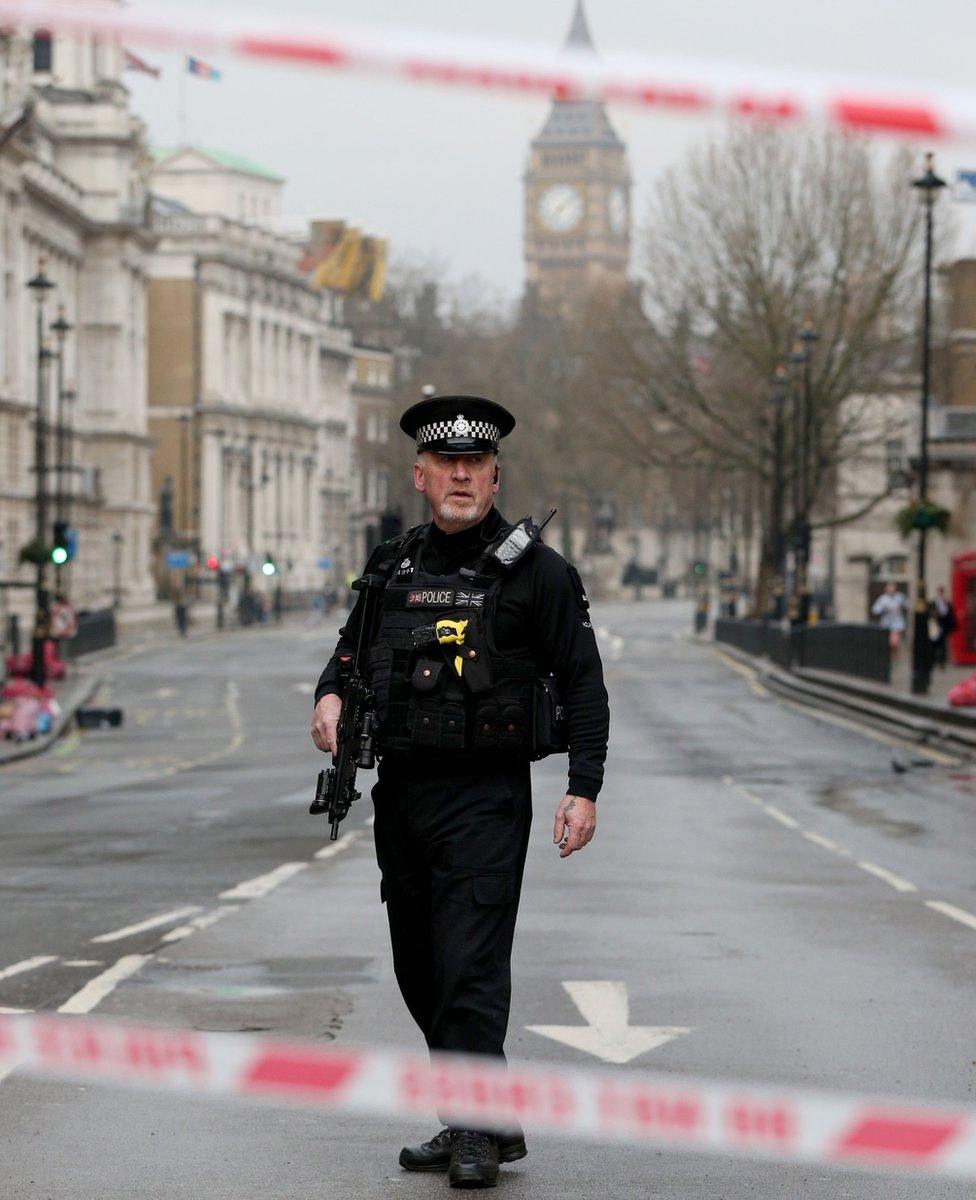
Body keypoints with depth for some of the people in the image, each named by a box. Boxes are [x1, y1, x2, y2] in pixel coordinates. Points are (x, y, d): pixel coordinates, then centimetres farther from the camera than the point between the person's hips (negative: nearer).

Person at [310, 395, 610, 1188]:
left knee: (471, 966, -13)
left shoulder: (535, 571, -3)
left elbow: (584, 684, -2)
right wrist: (331, 693, 3)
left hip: (486, 796, -6)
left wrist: (584, 790, -10)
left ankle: (482, 1130, -10)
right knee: (420, 969, 11)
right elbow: (353, 644, 25)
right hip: (400, 793, 6)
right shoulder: (395, 566, 11)